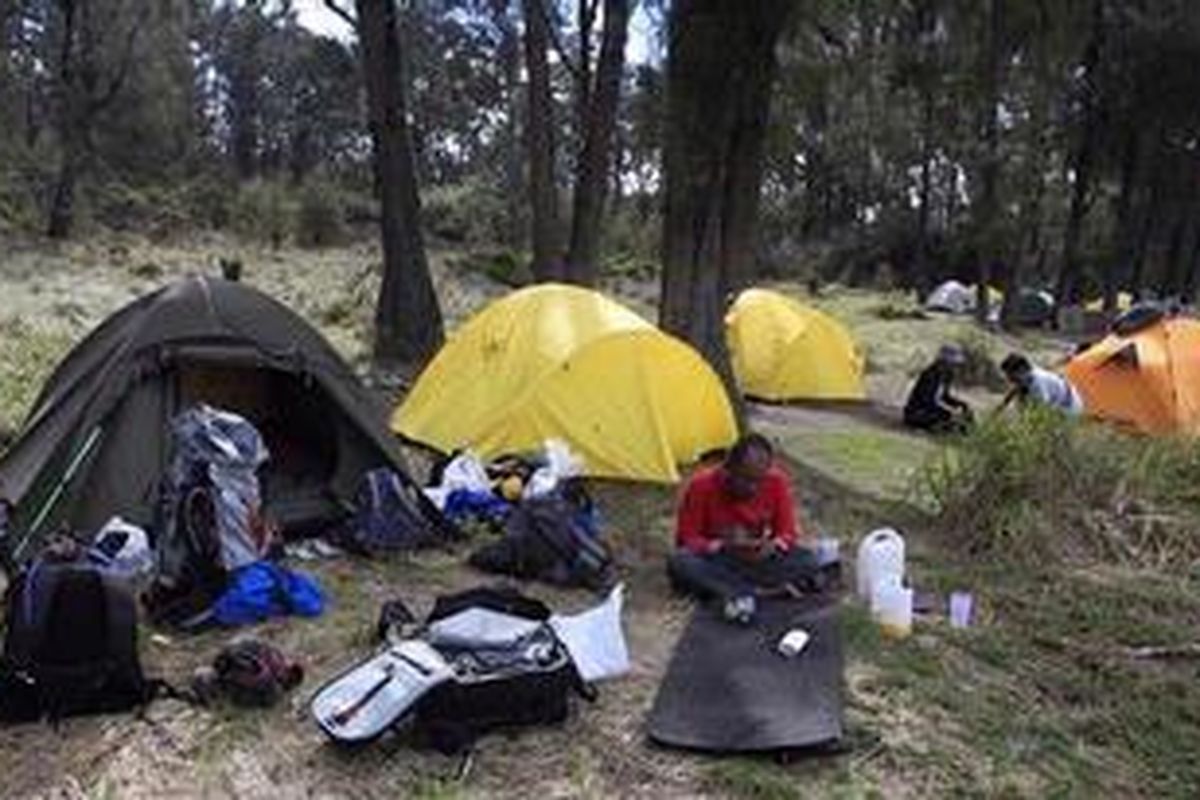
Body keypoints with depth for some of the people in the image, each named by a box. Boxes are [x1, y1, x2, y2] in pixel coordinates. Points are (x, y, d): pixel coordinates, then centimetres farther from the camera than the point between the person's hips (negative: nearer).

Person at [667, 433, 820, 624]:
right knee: (679, 563, -35)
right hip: (715, 560, -2)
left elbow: (787, 532, -4)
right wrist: (722, 547, -30)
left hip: (758, 559, 2)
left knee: (807, 561, -25)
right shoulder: (701, 486, -19)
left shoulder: (777, 482, -13)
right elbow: (686, 540, -13)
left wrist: (772, 546, -27)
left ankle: (733, 594, -31)